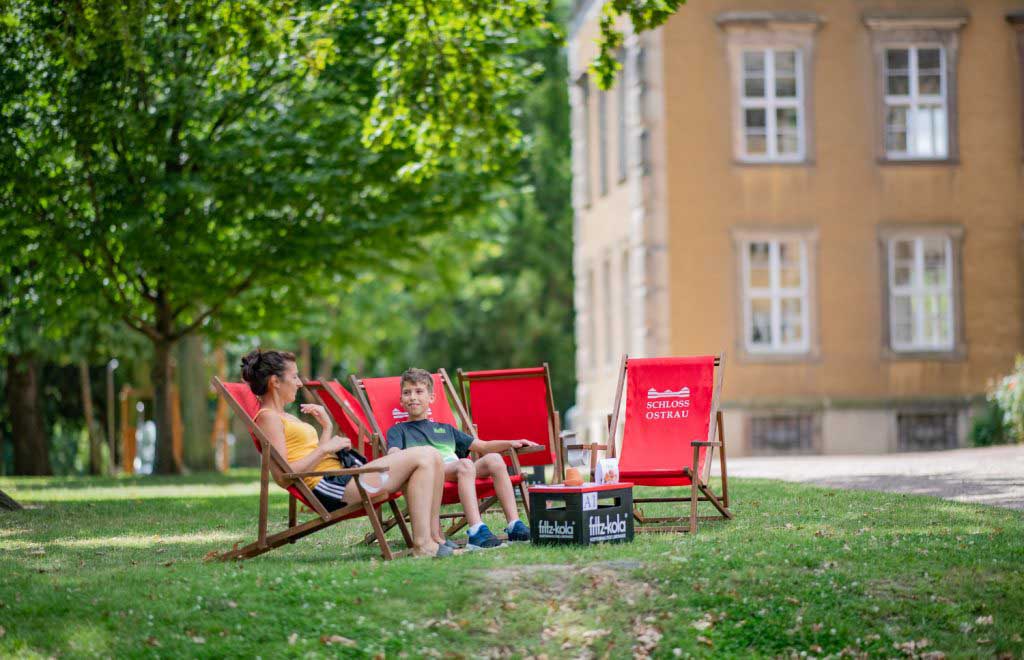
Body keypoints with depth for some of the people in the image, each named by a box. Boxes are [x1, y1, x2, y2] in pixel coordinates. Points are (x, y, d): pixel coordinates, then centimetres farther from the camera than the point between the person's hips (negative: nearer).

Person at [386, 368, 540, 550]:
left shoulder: (446, 429, 37)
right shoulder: (398, 430, 21)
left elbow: (483, 446, 33)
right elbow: (393, 455, -1)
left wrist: (511, 443, 16)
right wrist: (413, 452, -24)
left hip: (457, 475, 5)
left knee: (494, 459, -22)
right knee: (465, 464, -34)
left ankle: (514, 525, -31)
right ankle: (476, 532, -50)